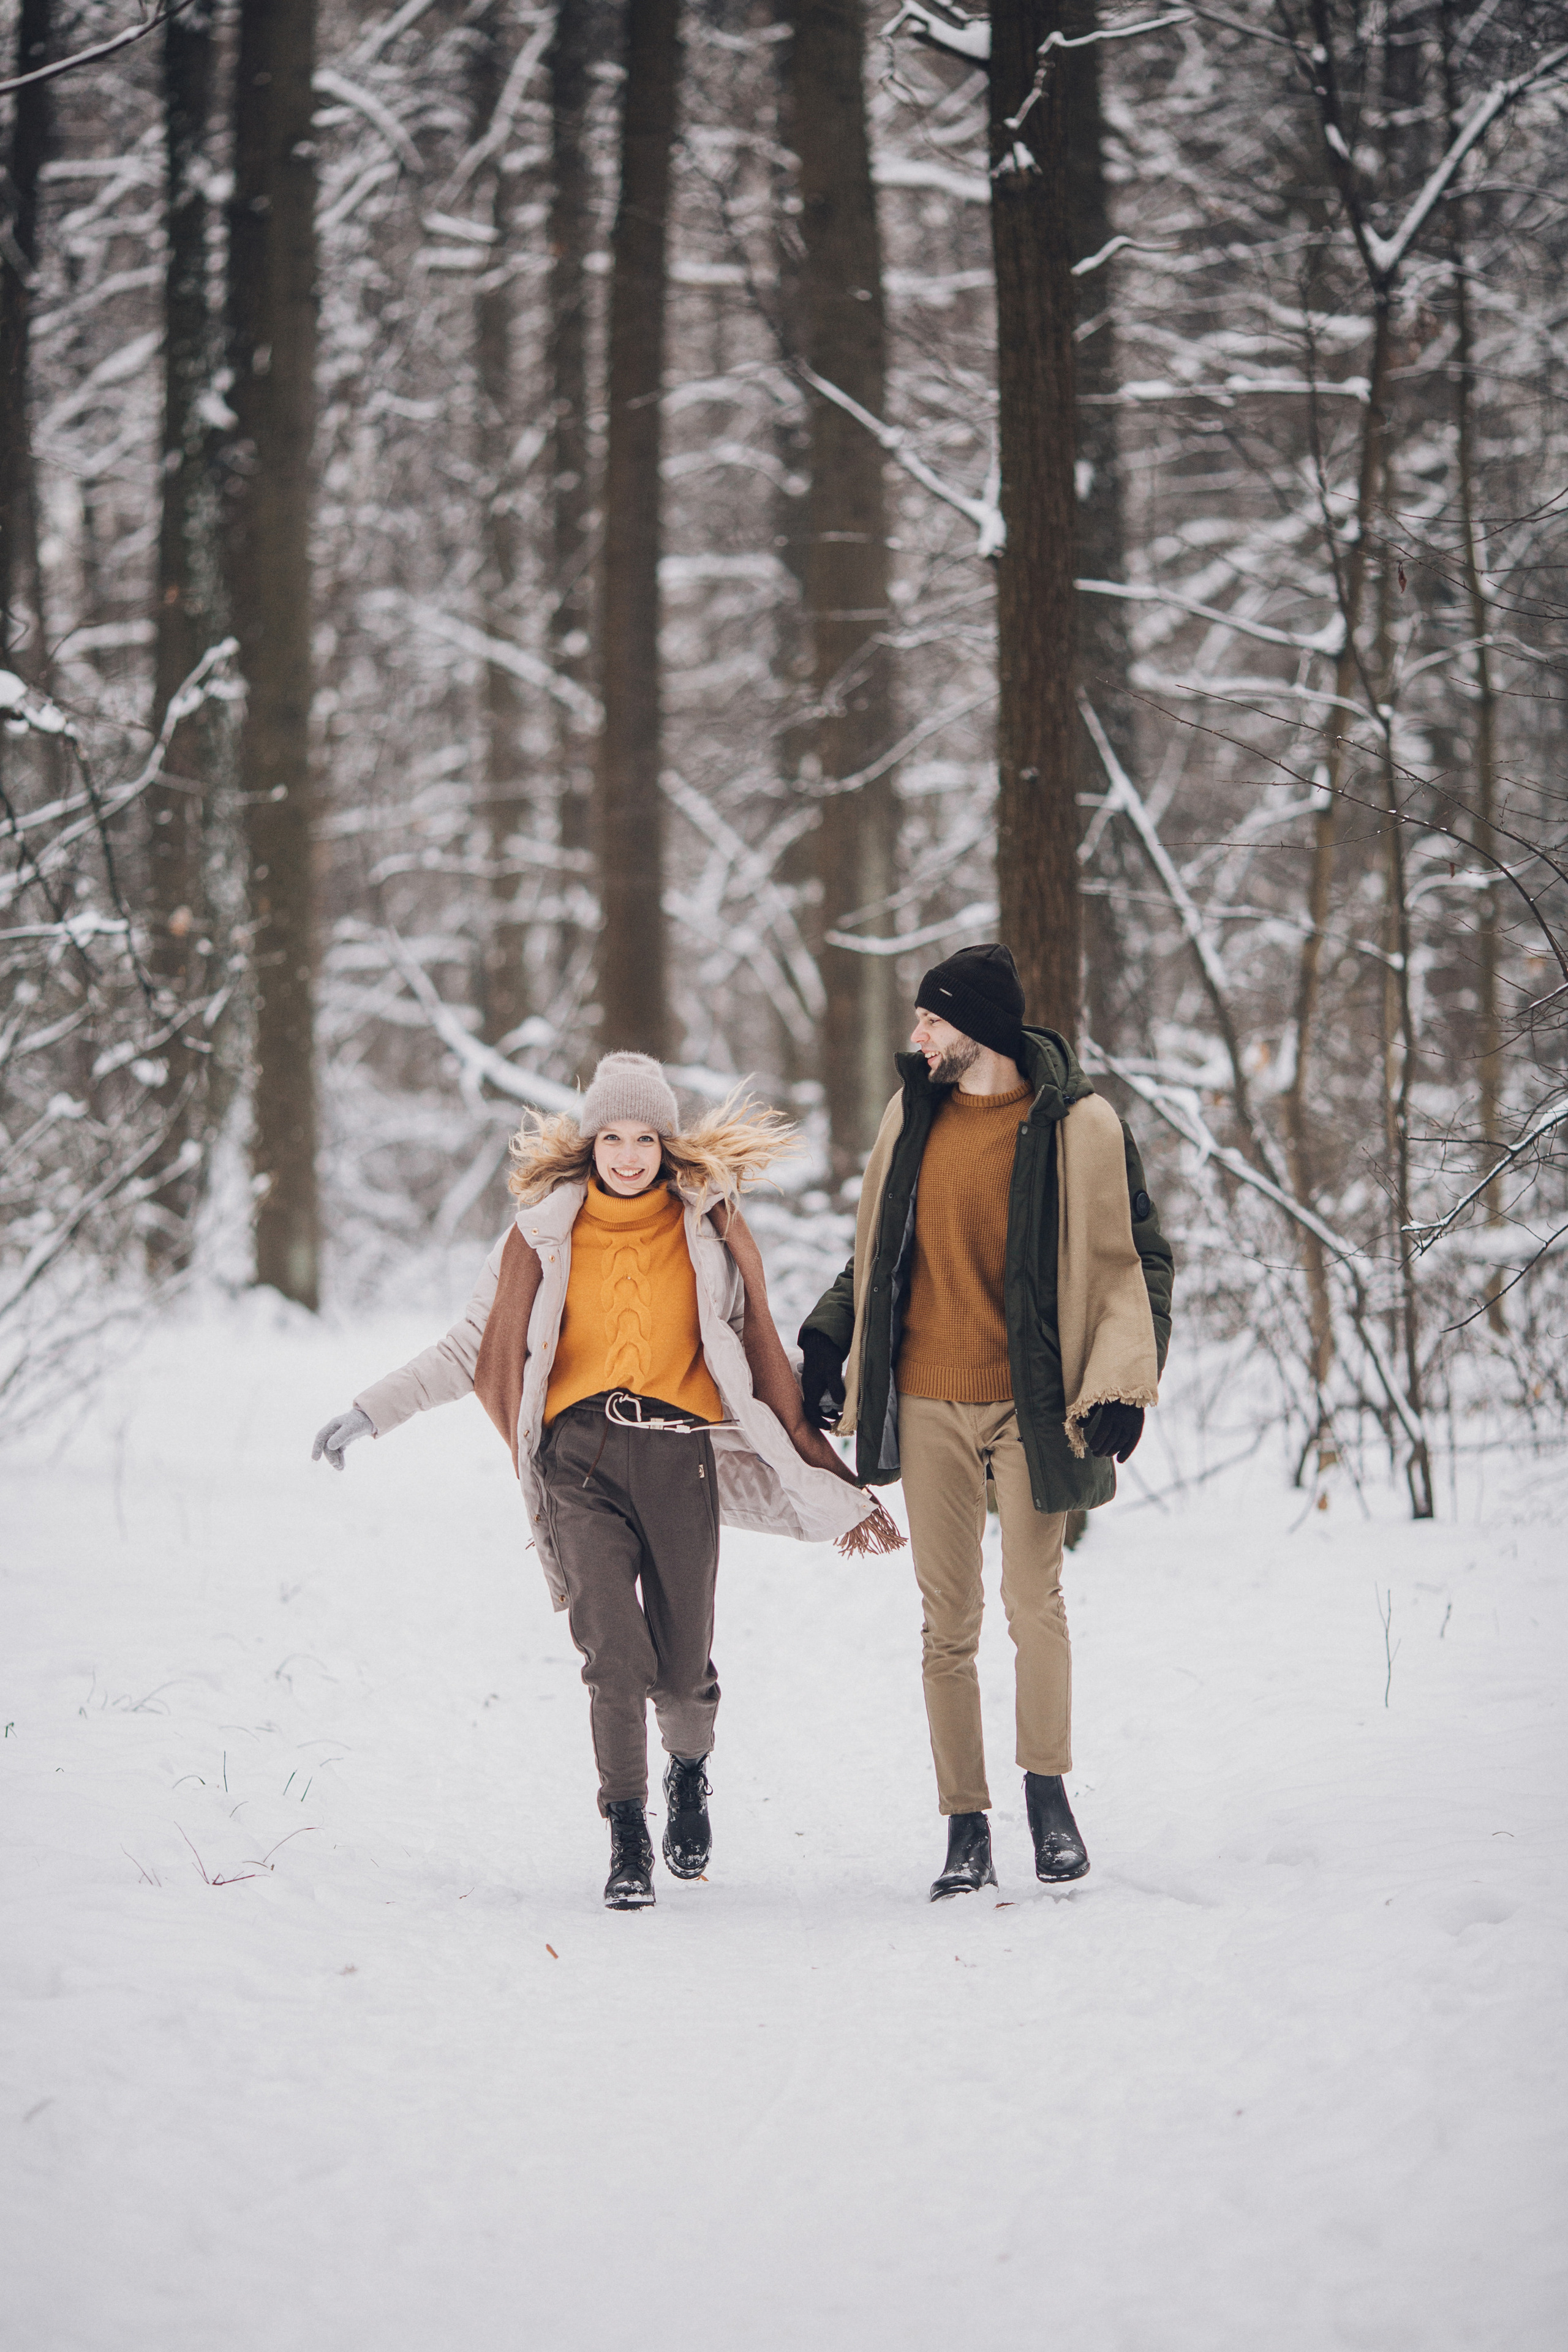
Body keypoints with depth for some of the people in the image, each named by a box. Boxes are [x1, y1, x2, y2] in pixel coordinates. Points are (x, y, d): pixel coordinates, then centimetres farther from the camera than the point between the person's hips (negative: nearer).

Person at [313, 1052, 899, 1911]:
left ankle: (689, 1773, 34)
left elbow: (760, 1367, 14)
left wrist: (828, 1493, 15)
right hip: (581, 1456, 0)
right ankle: (627, 1840, -3)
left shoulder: (710, 1231, 8)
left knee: (682, 1669, 0)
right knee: (617, 1655, -16)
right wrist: (370, 1413, 8)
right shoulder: (545, 1234, 7)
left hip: (678, 1455, 0)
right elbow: (470, 1349, 15)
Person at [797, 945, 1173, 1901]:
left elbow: (1137, 1255, -2)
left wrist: (1123, 1379, -11)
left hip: (1029, 1400, -4)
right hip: (927, 1402, 4)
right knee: (949, 1620, 3)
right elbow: (879, 1244, 22)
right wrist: (834, 1338, 16)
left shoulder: (1079, 1126, -4)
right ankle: (967, 1827, 9)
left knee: (1034, 1600, -7)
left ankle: (1048, 1790, 11)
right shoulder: (914, 1113, 9)